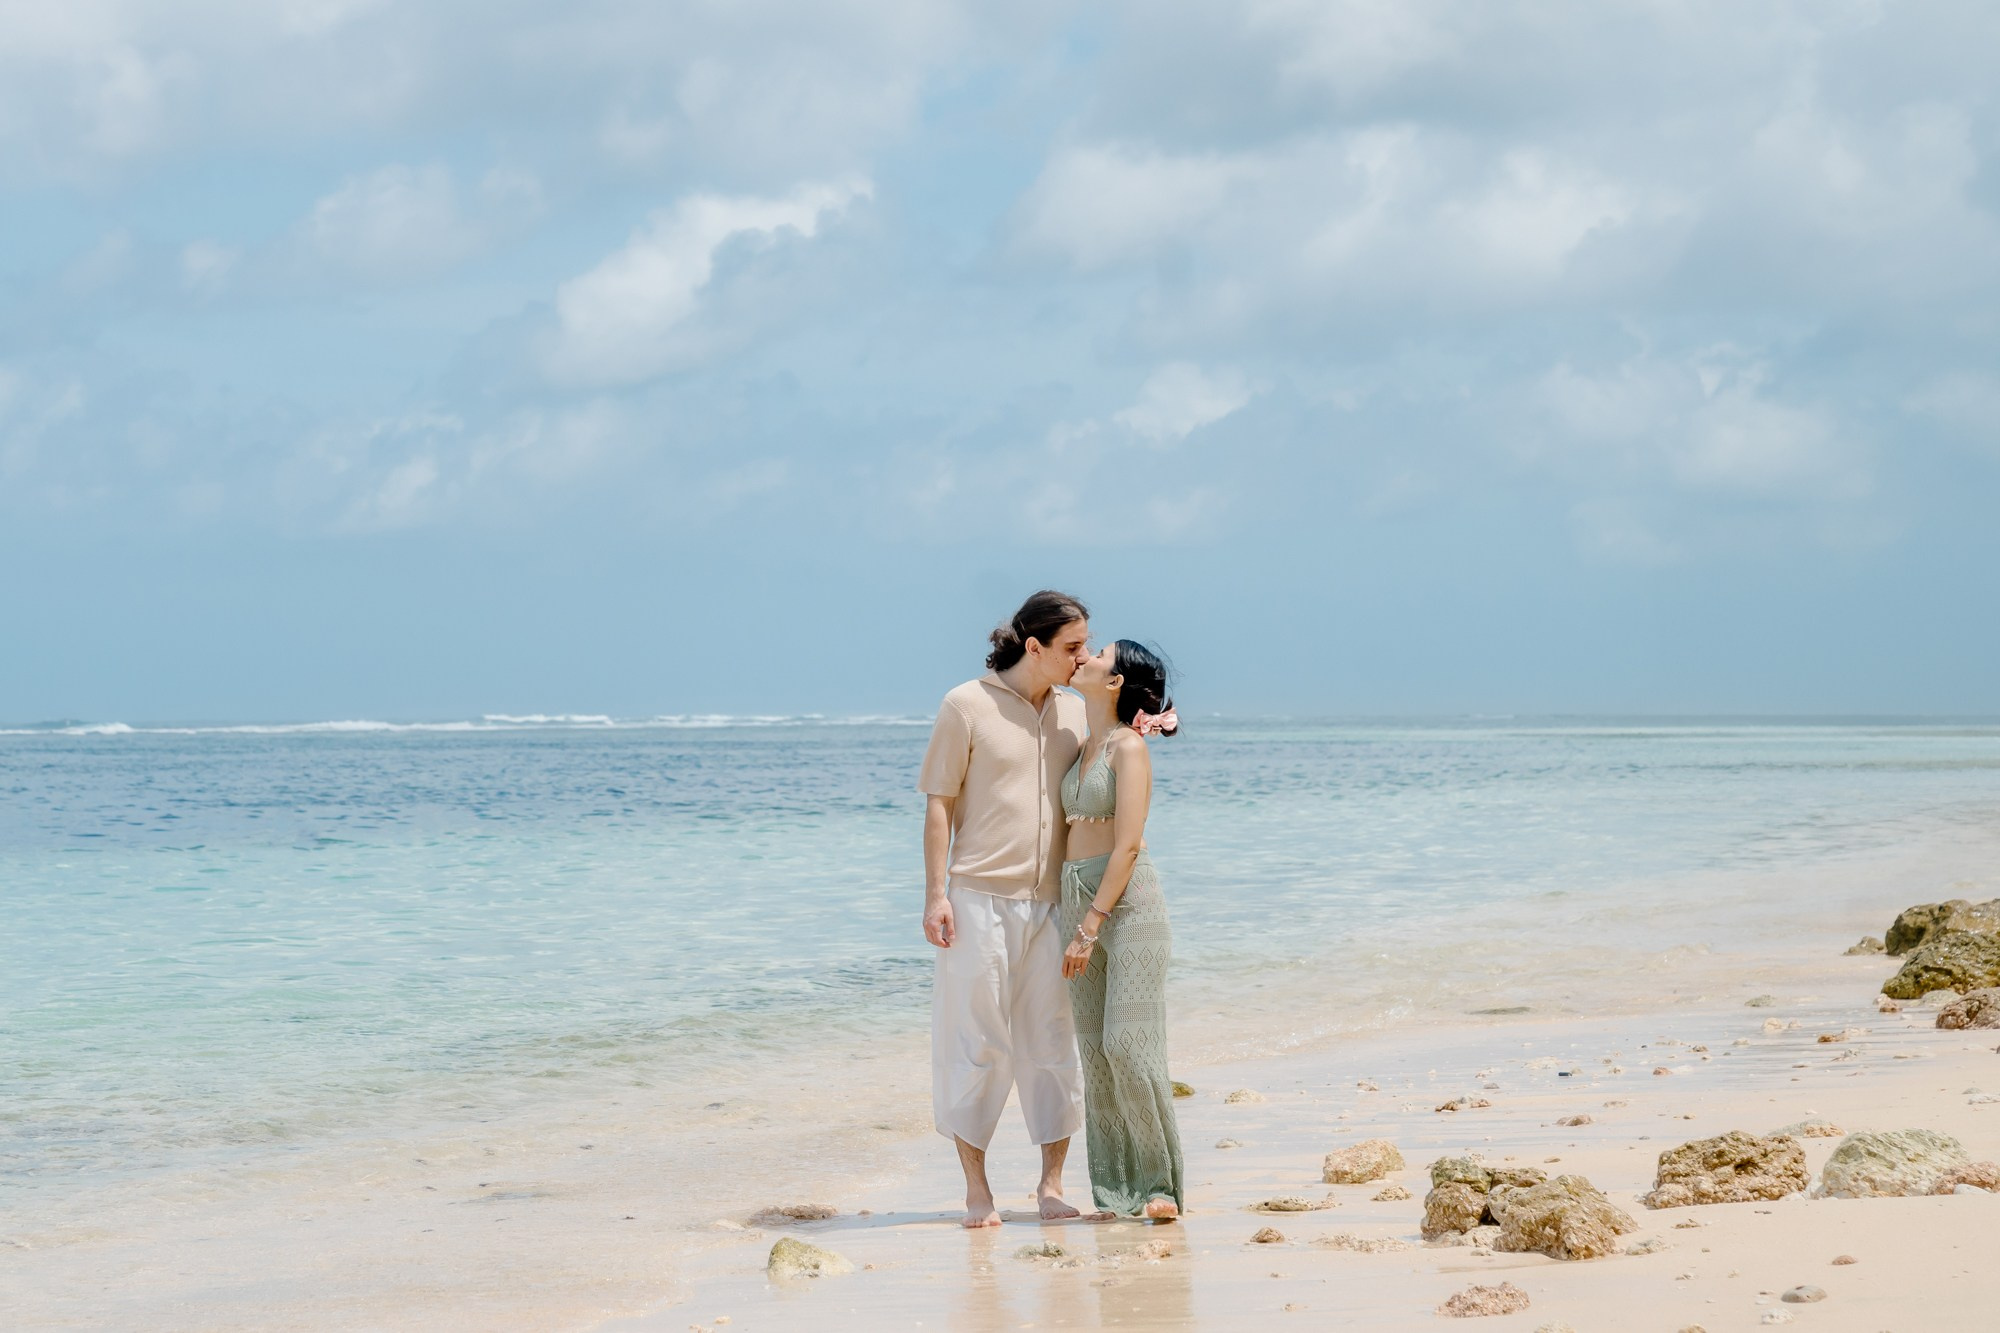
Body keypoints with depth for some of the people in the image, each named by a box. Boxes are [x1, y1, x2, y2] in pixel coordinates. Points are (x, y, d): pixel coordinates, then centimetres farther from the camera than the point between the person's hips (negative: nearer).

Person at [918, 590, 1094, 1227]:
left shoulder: (1076, 712, 11)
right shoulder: (967, 706, -2)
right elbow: (939, 804, -2)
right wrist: (936, 895, -8)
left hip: (1052, 903, 4)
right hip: (979, 898, -4)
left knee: (1055, 1042, 4)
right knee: (976, 1043, 0)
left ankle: (1052, 1181, 12)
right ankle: (976, 1186, 8)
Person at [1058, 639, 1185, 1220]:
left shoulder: (1129, 746, -8)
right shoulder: (1084, 747, 16)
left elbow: (1127, 845, -14)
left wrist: (1090, 927, -17)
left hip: (1128, 900, -8)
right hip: (1079, 899, 8)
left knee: (1128, 1043, -11)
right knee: (1095, 1049, 4)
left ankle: (1161, 1182, -2)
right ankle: (1117, 1190, 7)